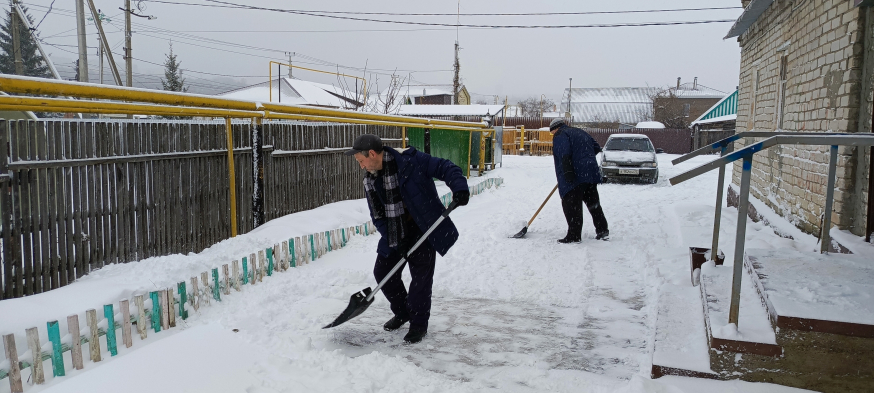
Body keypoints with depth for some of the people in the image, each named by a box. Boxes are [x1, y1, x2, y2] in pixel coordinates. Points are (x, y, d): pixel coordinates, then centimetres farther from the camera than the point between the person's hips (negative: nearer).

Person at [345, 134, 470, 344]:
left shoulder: (411, 161, -21)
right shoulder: (370, 181, -1)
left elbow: (446, 168, -18)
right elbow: (377, 216, 0)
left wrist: (459, 188, -36)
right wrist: (395, 242, -10)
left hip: (423, 230, -6)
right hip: (394, 234, 6)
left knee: (421, 276, -4)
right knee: (383, 272, 9)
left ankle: (418, 324, 14)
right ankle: (402, 313, 31)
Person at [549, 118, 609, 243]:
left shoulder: (560, 135, -2)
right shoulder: (580, 132, 24)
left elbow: (564, 154, -19)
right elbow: (596, 147, 28)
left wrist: (568, 172, -26)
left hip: (575, 176, -9)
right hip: (591, 174, 9)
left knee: (572, 205, -6)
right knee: (593, 202, 17)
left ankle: (574, 235, -8)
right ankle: (602, 230, 22)